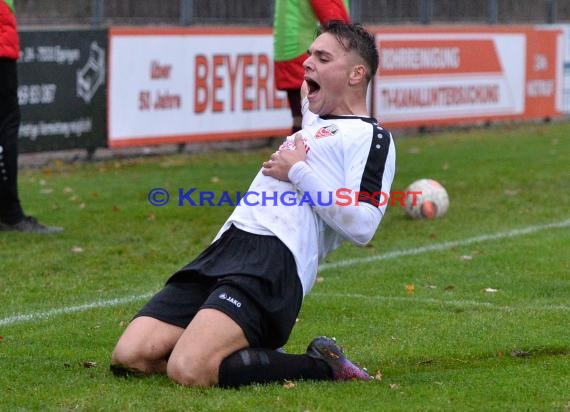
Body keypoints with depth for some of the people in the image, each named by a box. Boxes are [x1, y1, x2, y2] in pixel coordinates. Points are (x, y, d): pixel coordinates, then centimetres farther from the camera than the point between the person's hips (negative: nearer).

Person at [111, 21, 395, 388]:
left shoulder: (371, 137, 1)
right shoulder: (314, 123, 30)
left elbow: (361, 226, -12)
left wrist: (299, 171, -7)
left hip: (275, 259, -9)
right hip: (224, 250, 9)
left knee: (189, 371, -30)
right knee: (129, 358, -10)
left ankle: (324, 368, -9)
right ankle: (254, 356, 8)